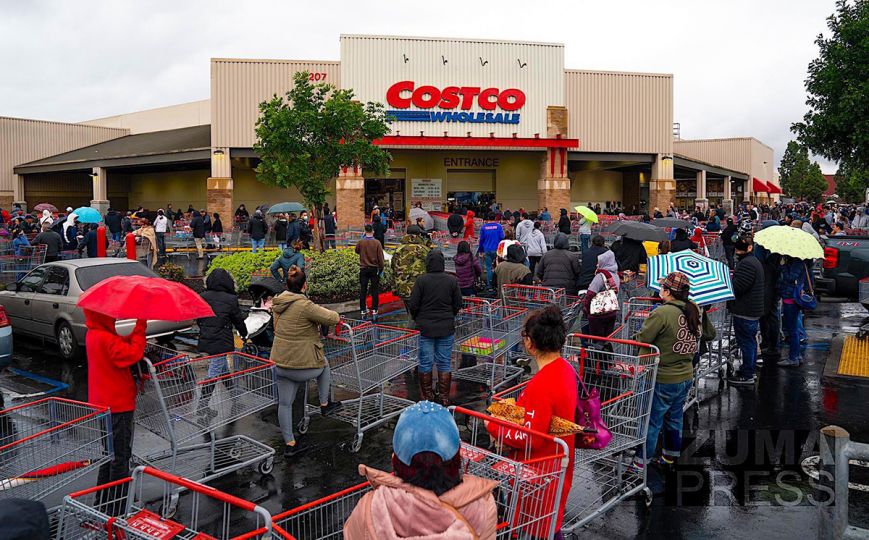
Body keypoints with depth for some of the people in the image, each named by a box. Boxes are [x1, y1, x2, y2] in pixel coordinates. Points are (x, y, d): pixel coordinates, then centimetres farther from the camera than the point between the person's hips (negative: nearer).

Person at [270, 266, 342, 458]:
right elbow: (331, 318, -18)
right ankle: (325, 404, 35)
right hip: (304, 365, -6)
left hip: (280, 363, 6)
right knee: (324, 364, 27)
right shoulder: (305, 305, -21)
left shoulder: (278, 303, 4)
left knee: (284, 403, 13)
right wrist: (337, 317, 7)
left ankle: (289, 444, 20)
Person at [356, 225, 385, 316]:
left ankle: (363, 310, 10)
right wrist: (381, 268, 6)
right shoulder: (377, 243, -11)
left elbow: (357, 251, 13)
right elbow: (380, 257, -7)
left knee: (363, 290, 8)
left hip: (363, 269, 1)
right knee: (375, 290, 8)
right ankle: (374, 310, 9)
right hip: (374, 269, -1)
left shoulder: (360, 242, -8)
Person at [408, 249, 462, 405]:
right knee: (444, 363, 10)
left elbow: (412, 305, -8)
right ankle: (444, 398, 14)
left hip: (425, 328, -2)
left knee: (425, 363, 9)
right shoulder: (452, 280, -5)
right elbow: (458, 305, 1)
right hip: (447, 328, 2)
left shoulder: (421, 280, -11)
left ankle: (427, 397, 18)